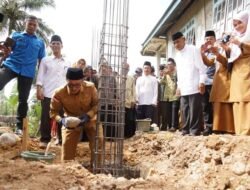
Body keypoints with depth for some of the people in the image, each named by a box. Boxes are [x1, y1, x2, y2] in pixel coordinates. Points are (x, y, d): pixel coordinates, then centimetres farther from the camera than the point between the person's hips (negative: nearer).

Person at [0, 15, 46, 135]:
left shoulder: (40, 42, 15)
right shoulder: (16, 36, 13)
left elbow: (41, 61, 14)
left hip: (27, 72, 2)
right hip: (11, 66, -1)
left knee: (23, 100, 5)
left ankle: (19, 127, 13)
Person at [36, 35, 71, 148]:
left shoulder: (67, 63, 14)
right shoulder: (45, 60, 9)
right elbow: (40, 76, 4)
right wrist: (39, 89, -7)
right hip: (48, 93, -2)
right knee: (46, 117, -2)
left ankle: (61, 139, 11)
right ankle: (45, 139, 5)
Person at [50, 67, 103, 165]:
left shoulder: (90, 87, -28)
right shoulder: (59, 93, -28)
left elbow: (97, 104, -16)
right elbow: (53, 111, -16)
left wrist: (87, 116, -33)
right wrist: (61, 120, -37)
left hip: (90, 119, 0)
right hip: (71, 120, 0)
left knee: (98, 140, -11)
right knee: (67, 143, -4)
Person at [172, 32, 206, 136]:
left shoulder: (193, 50, -2)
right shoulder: (177, 55, 18)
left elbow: (201, 66, -6)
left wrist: (202, 82, -13)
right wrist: (178, 86, 16)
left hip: (194, 86, -6)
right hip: (183, 88, 7)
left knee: (195, 110, -6)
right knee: (184, 111, 6)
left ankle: (195, 132, -1)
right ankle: (186, 131, 13)